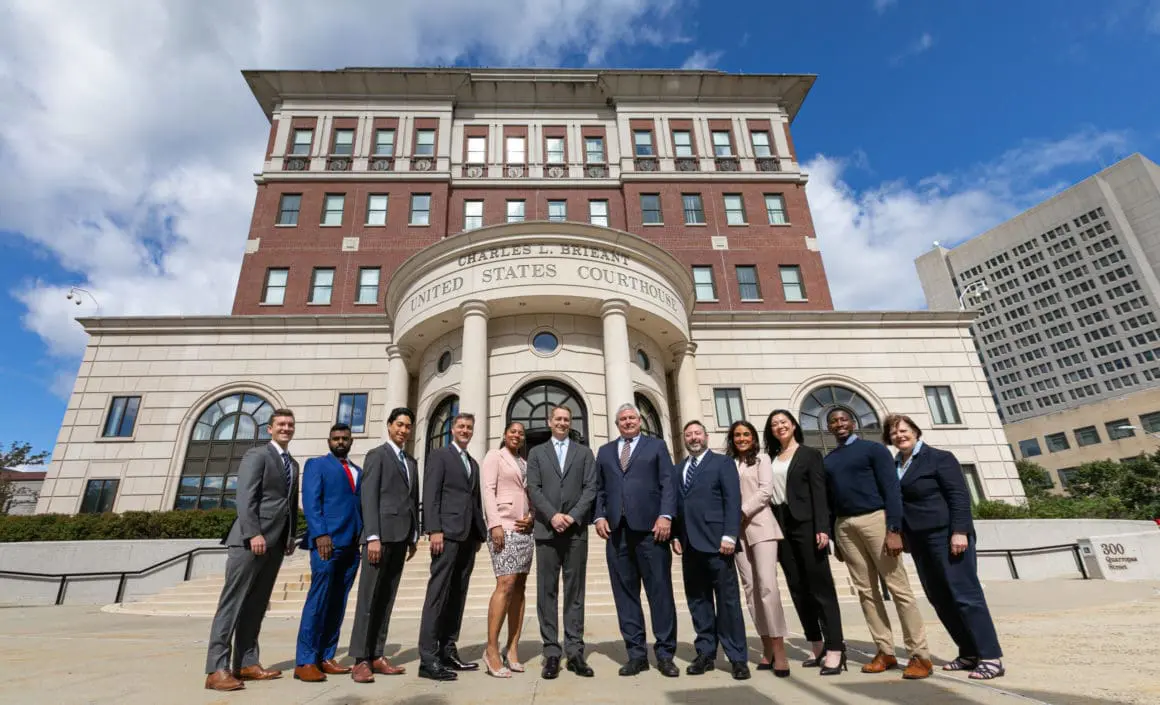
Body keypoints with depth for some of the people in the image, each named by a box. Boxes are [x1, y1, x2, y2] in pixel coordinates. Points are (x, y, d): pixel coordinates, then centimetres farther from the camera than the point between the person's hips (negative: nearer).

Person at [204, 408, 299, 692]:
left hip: (276, 543, 7)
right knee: (232, 602, -4)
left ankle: (245, 664, 15)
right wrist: (254, 533, -21)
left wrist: (291, 536, 10)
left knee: (256, 605, 10)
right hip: (251, 539, -7)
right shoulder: (256, 455, -3)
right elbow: (245, 497, -13)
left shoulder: (293, 464, 20)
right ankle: (217, 669, -1)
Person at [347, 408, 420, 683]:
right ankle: (360, 660, 2)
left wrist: (414, 536, 13)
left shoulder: (411, 462, 19)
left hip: (401, 537, 7)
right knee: (369, 597, -3)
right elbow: (368, 498, -10)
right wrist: (373, 537, -17)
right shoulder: (377, 455, -1)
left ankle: (376, 656, 13)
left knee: (387, 597, 8)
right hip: (382, 534, -6)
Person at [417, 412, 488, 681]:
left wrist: (480, 533, 12)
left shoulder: (474, 463, 22)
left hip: (469, 536, 7)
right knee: (437, 594, -7)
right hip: (447, 532, -7)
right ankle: (428, 659, -4)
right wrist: (434, 530, -17)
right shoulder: (439, 456, 2)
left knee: (457, 596, 8)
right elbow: (430, 495, -8)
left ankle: (447, 651, 15)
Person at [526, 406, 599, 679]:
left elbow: (590, 488, 2)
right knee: (547, 591, 2)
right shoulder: (536, 452, 11)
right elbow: (534, 489, 1)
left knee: (575, 592, 4)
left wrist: (573, 516, -10)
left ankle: (574, 651, 11)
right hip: (546, 530, 0)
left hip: (576, 530, 0)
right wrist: (552, 515, -13)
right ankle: (551, 652, 10)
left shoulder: (584, 453, 12)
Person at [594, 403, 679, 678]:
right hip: (617, 530, 3)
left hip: (650, 527, -3)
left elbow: (668, 483, 2)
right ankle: (636, 653, 15)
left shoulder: (656, 445, 11)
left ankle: (665, 653, 12)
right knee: (625, 593, 5)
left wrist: (665, 516, -10)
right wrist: (600, 516, 0)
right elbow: (599, 489, 15)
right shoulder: (605, 451, 19)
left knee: (660, 590, 1)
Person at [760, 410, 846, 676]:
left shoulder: (810, 454, 1)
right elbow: (769, 493, 11)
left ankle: (835, 649, 0)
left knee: (821, 586, -3)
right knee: (798, 589, 10)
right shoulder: (770, 459, 14)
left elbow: (819, 493, -7)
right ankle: (818, 648, 20)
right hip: (782, 528, 5)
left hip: (806, 525, -5)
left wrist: (822, 528, -17)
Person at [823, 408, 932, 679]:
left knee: (899, 587, -3)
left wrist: (894, 530, -16)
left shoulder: (874, 449, 0)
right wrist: (835, 537, 11)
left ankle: (920, 655, 5)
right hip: (844, 526, 5)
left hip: (875, 519, -5)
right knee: (866, 590, 7)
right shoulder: (828, 460, 14)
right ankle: (885, 651, 14)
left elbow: (892, 489, -7)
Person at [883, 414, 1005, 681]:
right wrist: (901, 536, 11)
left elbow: (959, 495, -11)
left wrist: (959, 531, -19)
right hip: (918, 541, 7)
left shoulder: (939, 458, -5)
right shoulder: (893, 466, 12)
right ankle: (970, 653, 19)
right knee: (939, 598, 9)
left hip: (945, 535, -7)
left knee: (965, 594, -5)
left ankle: (991, 657, 4)